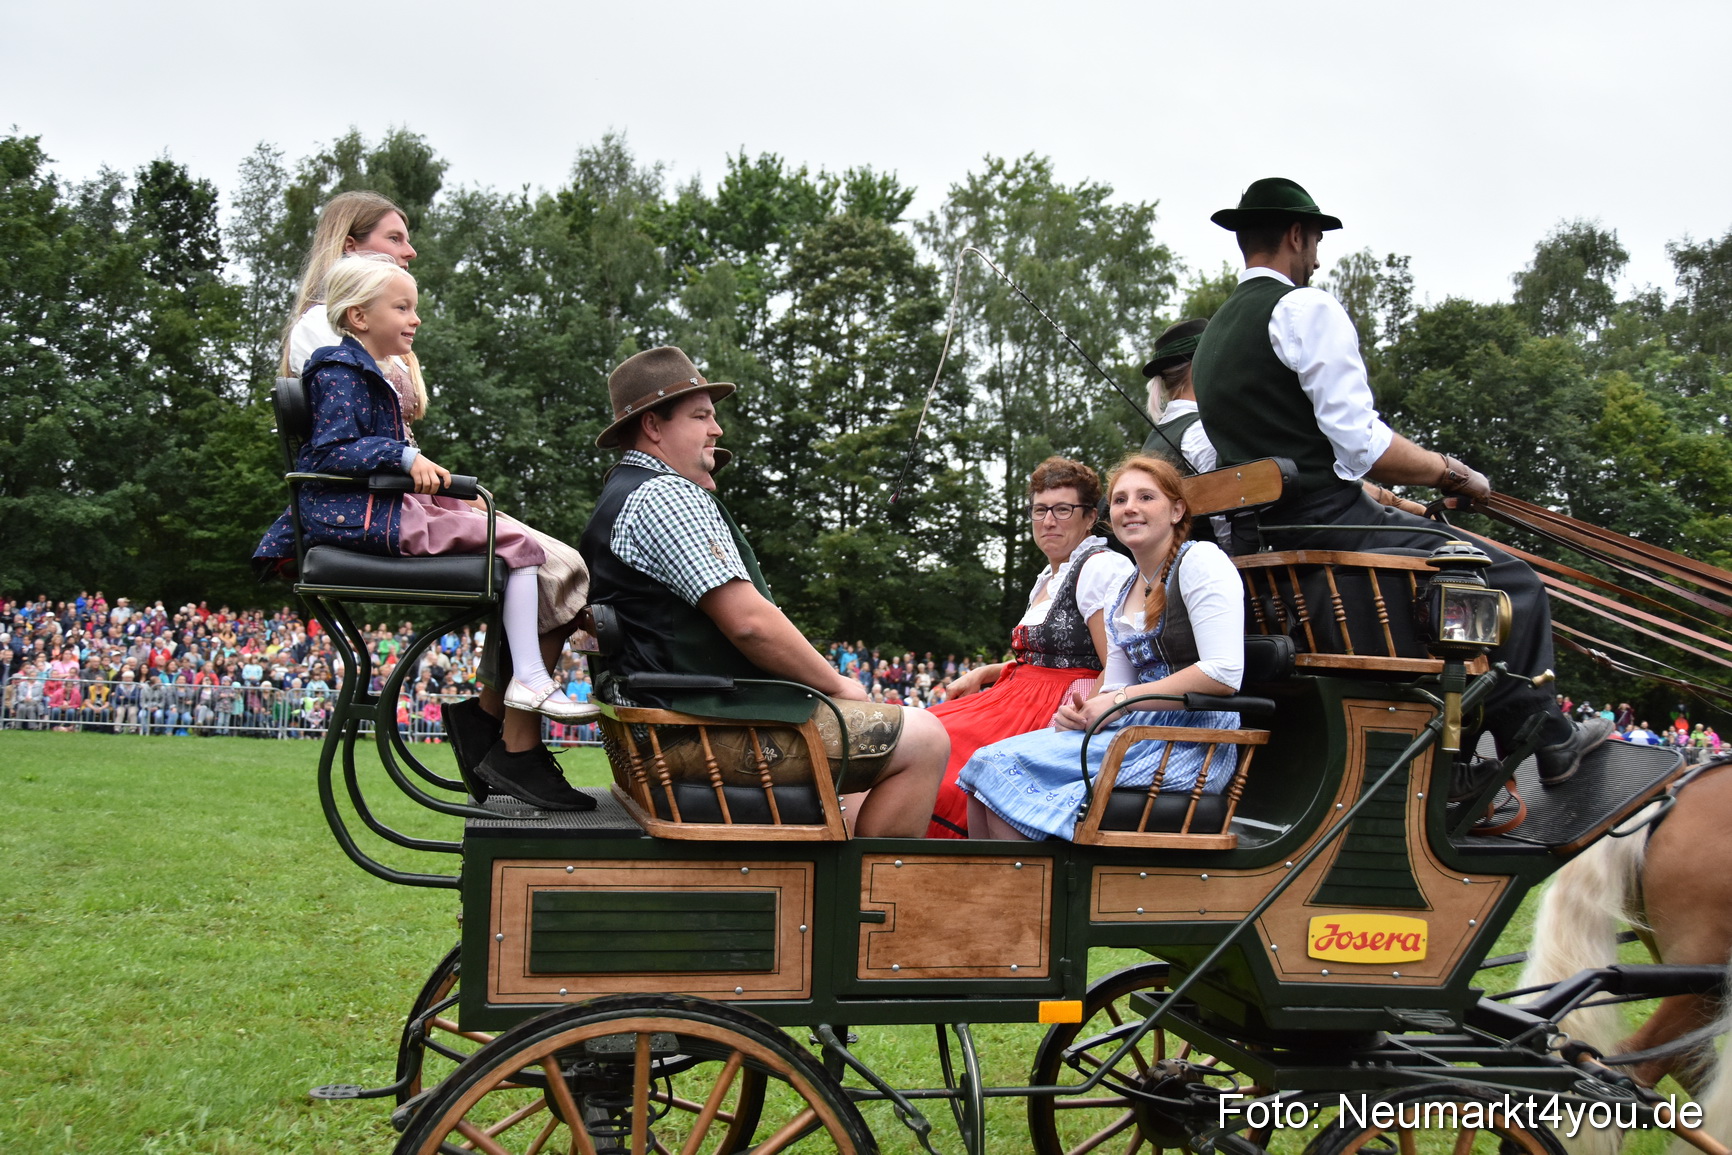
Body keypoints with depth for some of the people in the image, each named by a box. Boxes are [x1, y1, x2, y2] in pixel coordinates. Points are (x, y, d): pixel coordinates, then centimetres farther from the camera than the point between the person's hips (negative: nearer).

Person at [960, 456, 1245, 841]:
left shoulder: (1201, 561, -6)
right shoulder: (1122, 592, 19)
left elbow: (1224, 674, -17)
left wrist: (1121, 700, -13)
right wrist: (1081, 712, -6)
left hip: (1192, 749, -8)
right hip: (1139, 730, 8)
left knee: (1003, 769, -20)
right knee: (988, 765, -11)